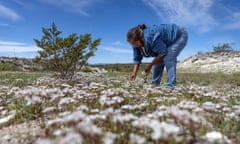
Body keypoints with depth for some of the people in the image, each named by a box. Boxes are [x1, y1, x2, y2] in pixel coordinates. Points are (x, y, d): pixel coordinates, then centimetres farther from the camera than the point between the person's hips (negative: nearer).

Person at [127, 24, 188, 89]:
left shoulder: (150, 37, -39)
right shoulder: (137, 43, -13)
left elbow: (163, 53, -29)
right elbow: (137, 59, -5)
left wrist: (150, 65, -21)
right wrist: (134, 73, -12)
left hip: (179, 36, -8)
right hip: (169, 41, 8)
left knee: (168, 58, -25)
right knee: (158, 60, 0)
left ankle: (170, 86, -22)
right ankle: (154, 84, 8)